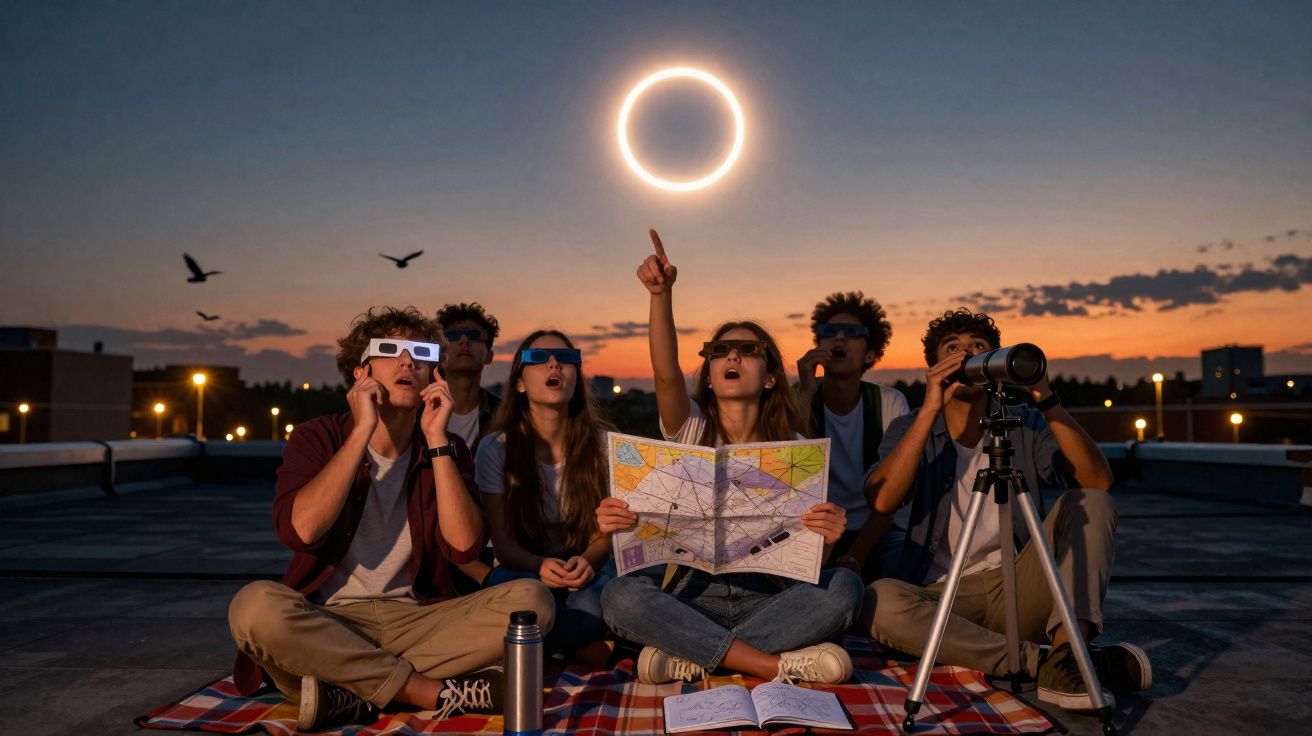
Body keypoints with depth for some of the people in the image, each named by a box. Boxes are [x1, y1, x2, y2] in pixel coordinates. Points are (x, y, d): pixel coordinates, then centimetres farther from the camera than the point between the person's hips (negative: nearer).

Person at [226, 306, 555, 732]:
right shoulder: (319, 437, 1)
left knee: (530, 599, -21)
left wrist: (436, 439, -12)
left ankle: (357, 693, -22)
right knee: (256, 605, -33)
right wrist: (363, 430, -17)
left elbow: (463, 546, -11)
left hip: (416, 619, 2)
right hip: (328, 622, -1)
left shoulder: (447, 449, 6)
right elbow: (301, 531, -19)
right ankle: (439, 693, -23)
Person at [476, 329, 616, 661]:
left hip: (588, 568, 1)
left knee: (591, 604, -36)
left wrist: (586, 561, -29)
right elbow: (504, 543, -8)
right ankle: (583, 652, -12)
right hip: (523, 568, -1)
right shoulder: (496, 449, -7)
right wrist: (541, 565, -32)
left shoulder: (600, 442, -4)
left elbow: (605, 529, -4)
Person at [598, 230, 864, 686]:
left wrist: (826, 534, -26)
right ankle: (780, 664, -27)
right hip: (694, 595, -1)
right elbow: (666, 375, -18)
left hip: (768, 596, 1)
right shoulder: (692, 430, 4)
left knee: (844, 586, -29)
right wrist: (661, 294, -33)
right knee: (619, 596, -30)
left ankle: (690, 659, -23)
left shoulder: (792, 447, 6)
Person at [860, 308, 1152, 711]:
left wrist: (1047, 401, -19)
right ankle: (1039, 661, -27)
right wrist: (930, 410, -21)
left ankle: (1066, 652, -31)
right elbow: (881, 501, -17)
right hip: (944, 597, -2)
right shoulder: (910, 428, 4)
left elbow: (1098, 481, -10)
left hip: (1018, 591, 2)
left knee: (1091, 504, -14)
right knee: (881, 601, -32)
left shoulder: (1025, 424, 7)